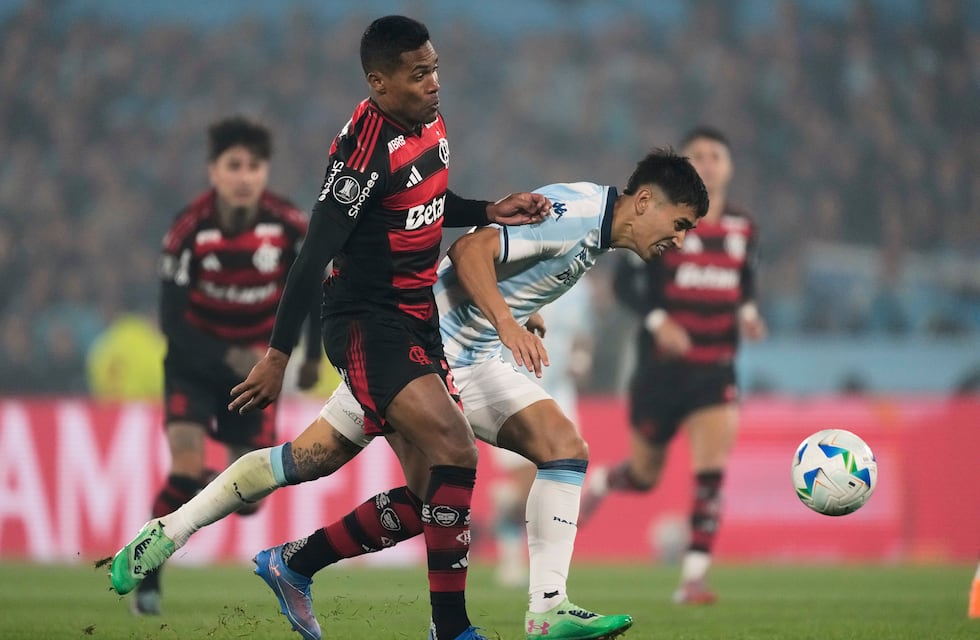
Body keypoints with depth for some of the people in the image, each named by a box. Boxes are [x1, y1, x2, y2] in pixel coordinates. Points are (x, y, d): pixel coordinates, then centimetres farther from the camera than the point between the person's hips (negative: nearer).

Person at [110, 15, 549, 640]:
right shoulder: (366, 147, -20)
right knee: (455, 450, -24)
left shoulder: (430, 120, 7)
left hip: (416, 320, 9)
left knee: (433, 492, 4)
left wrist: (491, 211, 9)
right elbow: (316, 252, -21)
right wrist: (279, 354, -21)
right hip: (365, 320, -9)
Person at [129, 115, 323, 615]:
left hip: (257, 362, 2)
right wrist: (228, 361, -30)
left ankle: (207, 488, 37)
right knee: (187, 470, -22)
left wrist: (312, 356, -2)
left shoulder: (290, 225, -17)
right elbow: (172, 320, -19)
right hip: (195, 361, -2)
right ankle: (147, 582, -7)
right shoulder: (189, 230, -22)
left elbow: (313, 289, 2)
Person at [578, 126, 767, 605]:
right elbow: (624, 281, -7)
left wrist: (747, 313, 0)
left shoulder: (742, 228, 6)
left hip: (716, 368, 2)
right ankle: (597, 483, 47)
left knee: (712, 471, -15)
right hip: (663, 364, -2)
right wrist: (657, 319, -22)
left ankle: (693, 578, -12)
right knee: (645, 474, 11)